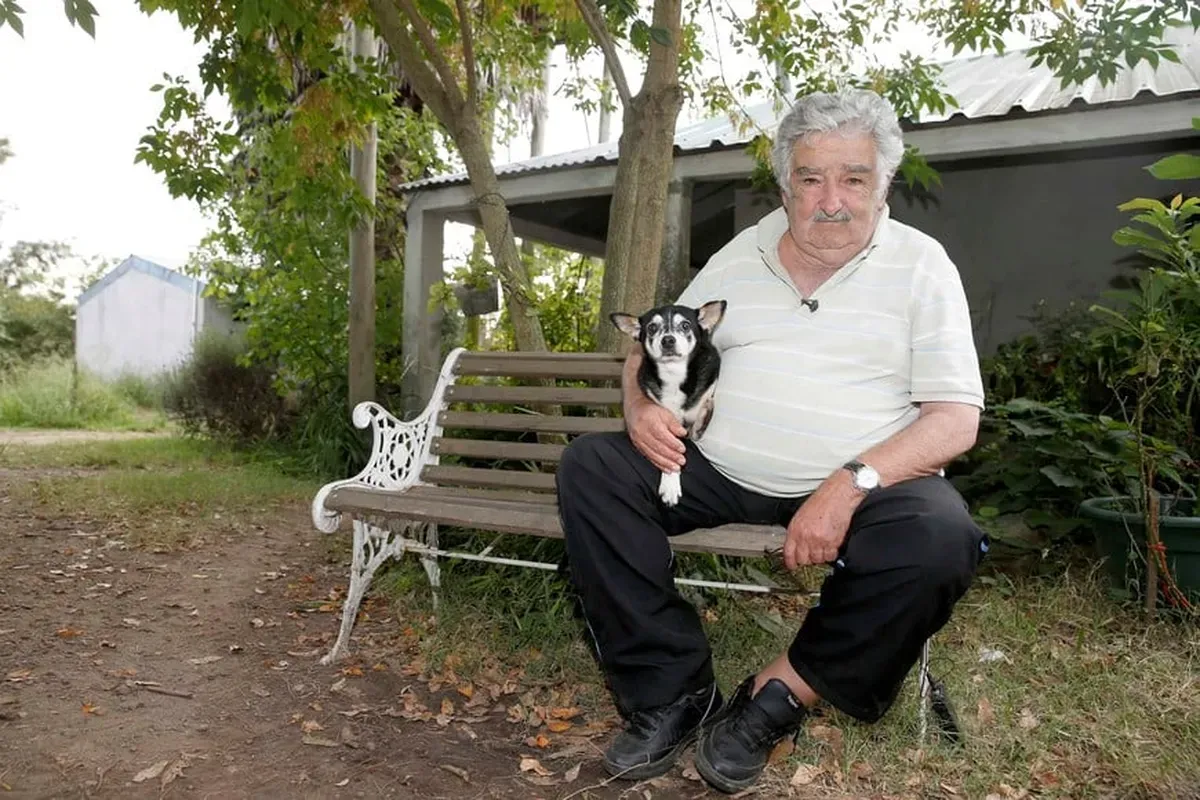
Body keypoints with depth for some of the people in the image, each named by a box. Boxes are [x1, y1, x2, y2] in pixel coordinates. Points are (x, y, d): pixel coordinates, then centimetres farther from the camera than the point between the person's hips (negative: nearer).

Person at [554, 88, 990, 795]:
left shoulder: (921, 265, 1)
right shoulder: (741, 256, 11)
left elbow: (956, 418, -7)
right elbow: (652, 349, 17)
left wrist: (850, 485, -24)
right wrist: (642, 403, -8)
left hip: (864, 485, -2)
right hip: (719, 471, 3)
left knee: (942, 537, -33)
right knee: (590, 466, -15)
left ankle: (782, 693, -11)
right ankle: (675, 691, -13)